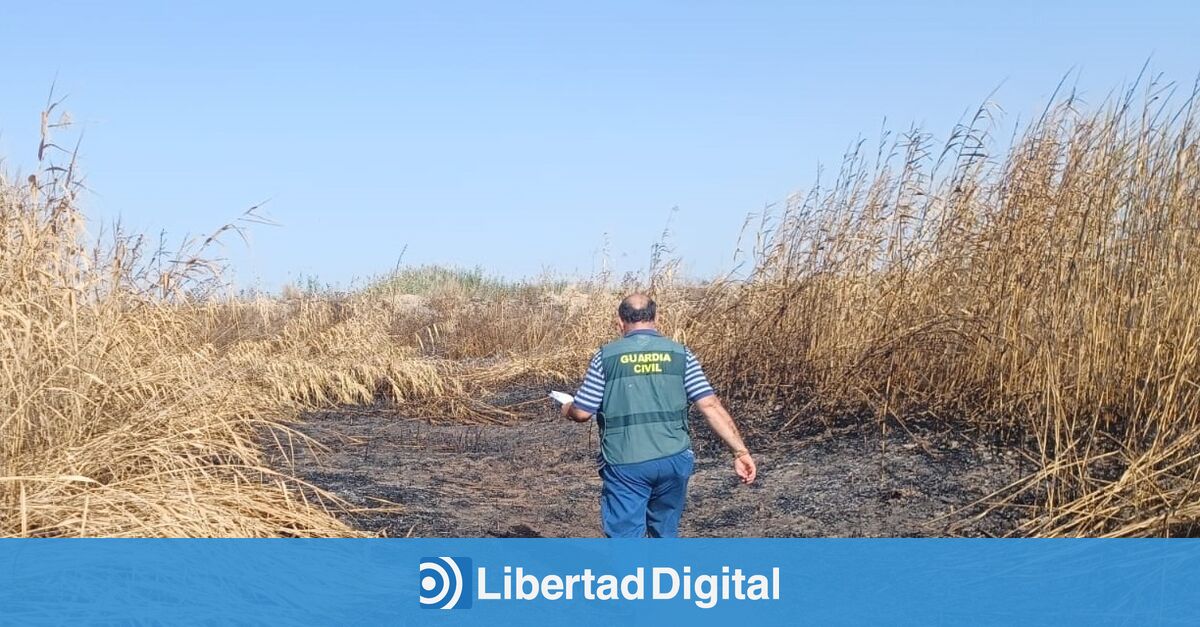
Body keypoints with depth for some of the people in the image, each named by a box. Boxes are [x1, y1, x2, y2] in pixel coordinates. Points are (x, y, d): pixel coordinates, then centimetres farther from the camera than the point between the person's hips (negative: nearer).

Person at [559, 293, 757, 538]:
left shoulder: (606, 357, -2)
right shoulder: (680, 355, 2)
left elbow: (582, 413, 0)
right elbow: (711, 406, -4)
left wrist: (567, 410, 24)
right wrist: (741, 452, -1)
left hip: (625, 464, -2)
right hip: (674, 460, 3)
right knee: (665, 534, 20)